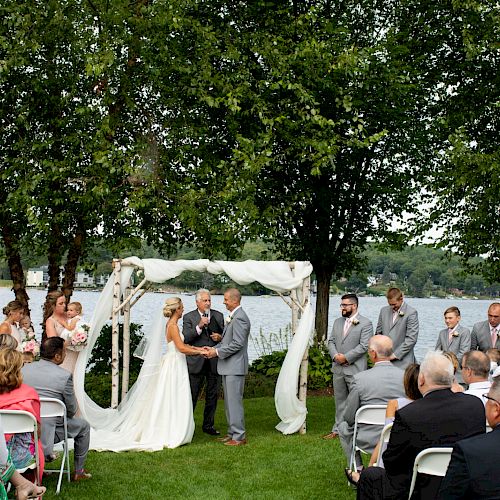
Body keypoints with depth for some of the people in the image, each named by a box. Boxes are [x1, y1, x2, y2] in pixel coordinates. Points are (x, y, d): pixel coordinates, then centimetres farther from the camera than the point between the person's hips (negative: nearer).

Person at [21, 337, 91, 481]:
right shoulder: (64, 375, -15)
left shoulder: (24, 369, -2)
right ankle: (79, 472, 28)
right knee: (83, 426, 21)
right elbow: (72, 410, -5)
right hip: (48, 433, -5)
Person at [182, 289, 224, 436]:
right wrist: (199, 326, -22)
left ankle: (208, 425, 21)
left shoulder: (218, 316, 10)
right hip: (196, 362, -3)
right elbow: (186, 338, -10)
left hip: (215, 361, 3)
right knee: (191, 396, 1)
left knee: (213, 395, 10)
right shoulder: (188, 317, 1)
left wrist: (220, 337, -8)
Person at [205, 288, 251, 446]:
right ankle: (232, 432, 24)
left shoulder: (240, 317, -17)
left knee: (234, 401, -7)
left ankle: (239, 436, -2)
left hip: (235, 366, -11)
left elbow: (238, 343, -22)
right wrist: (214, 348, 6)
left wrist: (218, 352, -16)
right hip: (228, 366, 11)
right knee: (229, 401, 15)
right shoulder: (232, 316, 15)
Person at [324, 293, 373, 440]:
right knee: (340, 400, 13)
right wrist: (335, 355, -6)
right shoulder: (338, 322, 15)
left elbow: (364, 346, -14)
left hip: (355, 369, -6)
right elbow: (331, 341, 14)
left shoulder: (365, 323, -7)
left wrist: (345, 357, -15)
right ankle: (338, 429, 20)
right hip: (338, 368, 7)